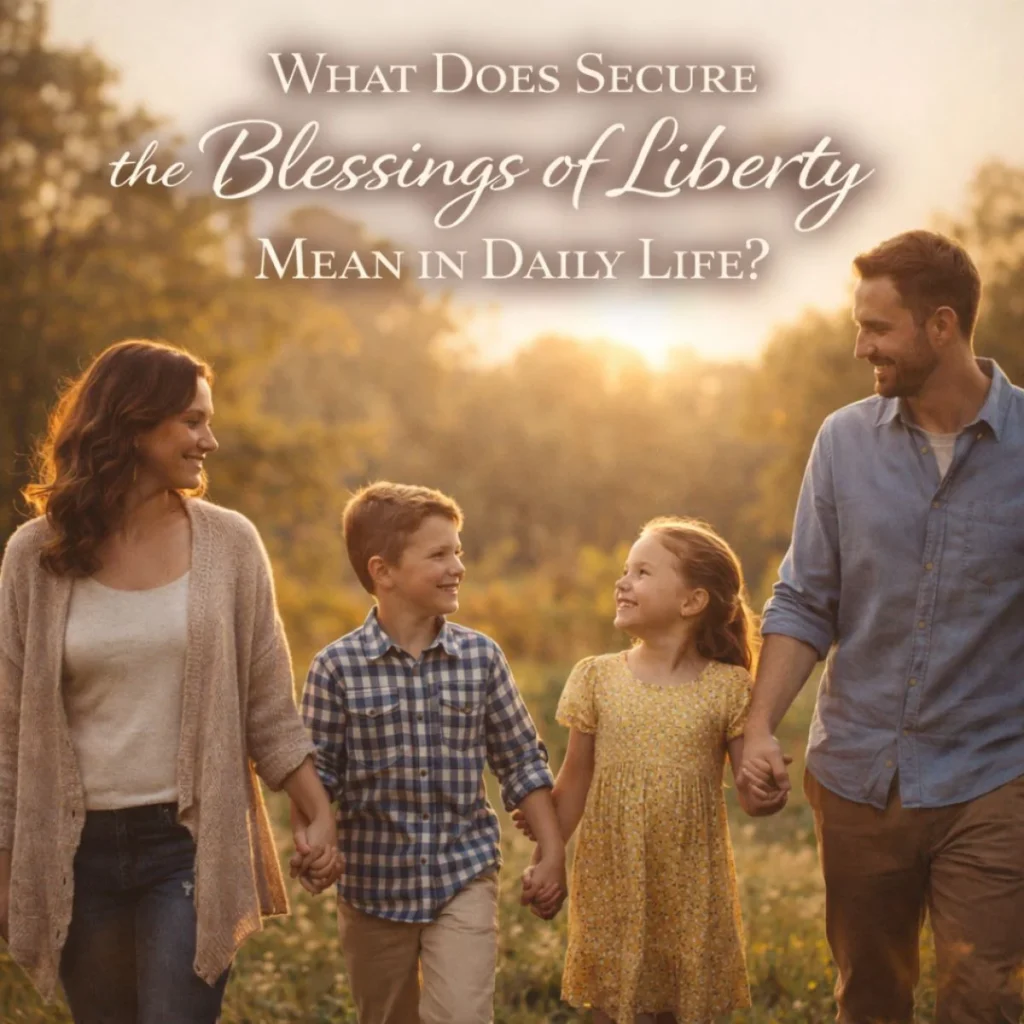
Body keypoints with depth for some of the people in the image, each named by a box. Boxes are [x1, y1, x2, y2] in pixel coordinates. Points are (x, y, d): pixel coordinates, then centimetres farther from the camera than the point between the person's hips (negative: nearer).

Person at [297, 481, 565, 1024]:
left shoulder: (481, 656, -3)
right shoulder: (337, 667, -9)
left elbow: (521, 761, 4)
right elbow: (316, 773, -4)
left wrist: (553, 852, 2)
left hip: (465, 878, 0)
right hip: (373, 883, 0)